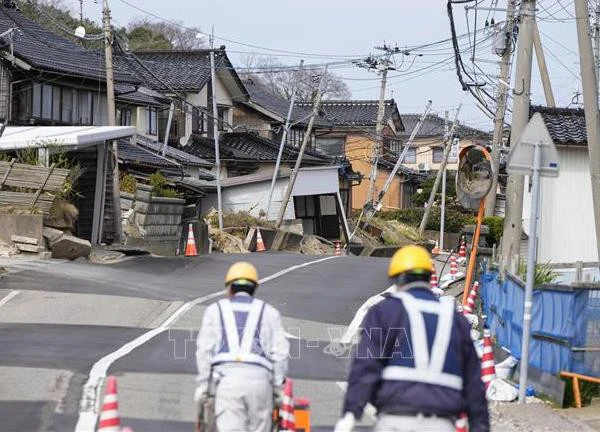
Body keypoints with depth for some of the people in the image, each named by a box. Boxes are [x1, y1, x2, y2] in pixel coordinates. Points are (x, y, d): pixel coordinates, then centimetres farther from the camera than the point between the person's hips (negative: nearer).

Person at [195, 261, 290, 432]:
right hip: (259, 377, 1)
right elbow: (280, 352, 10)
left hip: (227, 375, -1)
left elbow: (204, 349, 10)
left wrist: (203, 385, 11)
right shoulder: (269, 312, 20)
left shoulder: (215, 310, 20)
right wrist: (278, 386, 12)